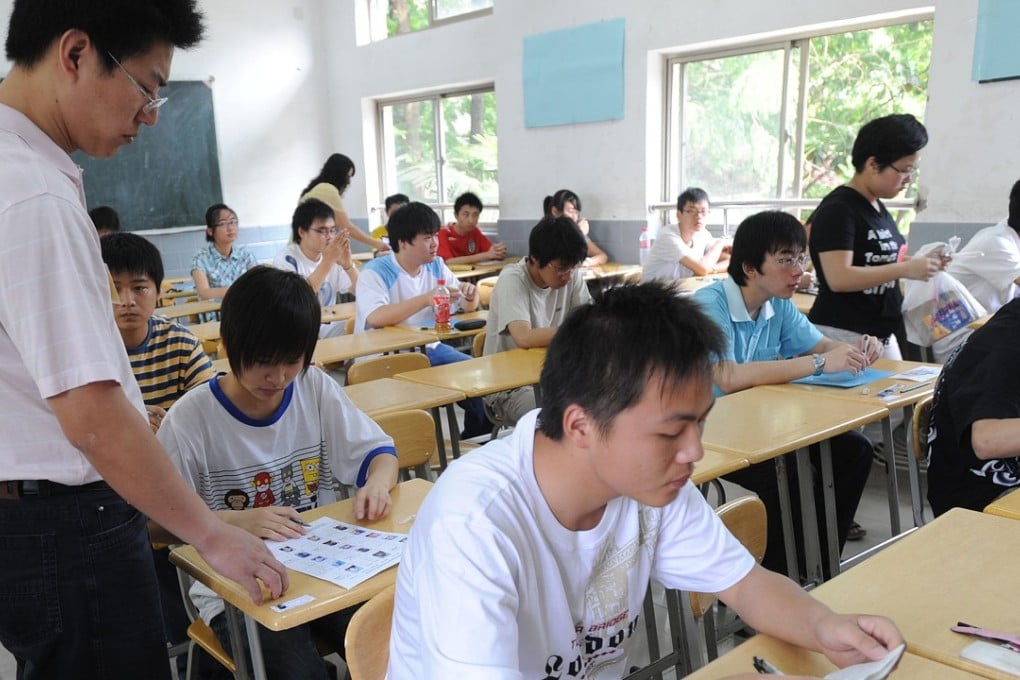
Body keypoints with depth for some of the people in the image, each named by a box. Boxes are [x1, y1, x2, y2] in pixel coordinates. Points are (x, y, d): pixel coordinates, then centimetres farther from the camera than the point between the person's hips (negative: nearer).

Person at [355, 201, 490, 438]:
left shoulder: (436, 266, 8)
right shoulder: (375, 273, -12)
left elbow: (468, 306, 15)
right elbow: (375, 318, -31)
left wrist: (471, 296, -10)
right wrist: (426, 299, -33)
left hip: (429, 349, 6)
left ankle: (475, 440, 11)